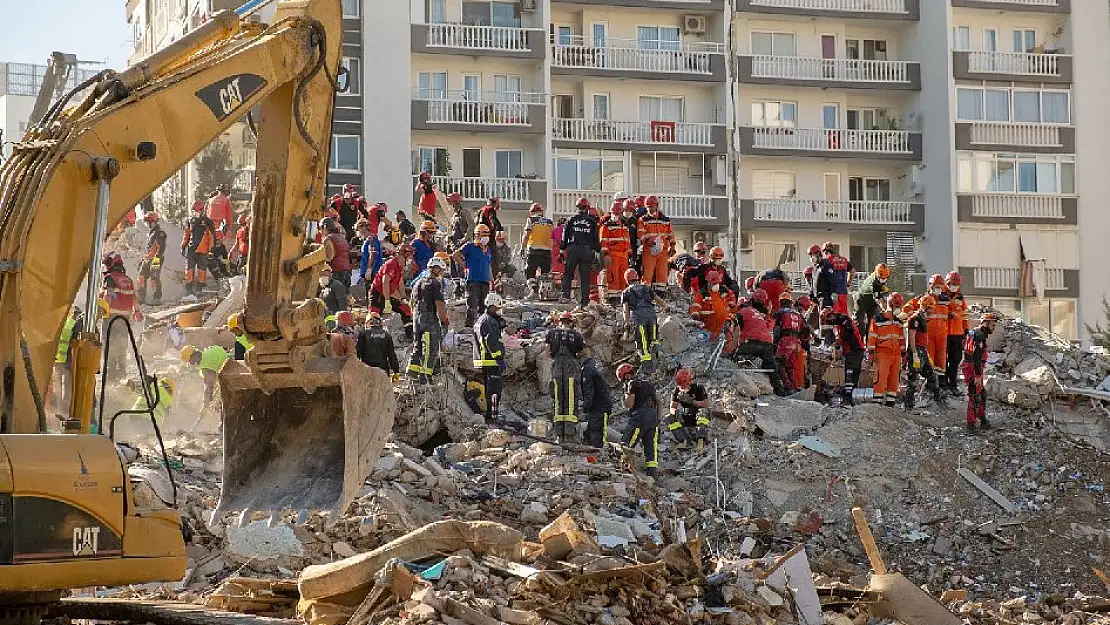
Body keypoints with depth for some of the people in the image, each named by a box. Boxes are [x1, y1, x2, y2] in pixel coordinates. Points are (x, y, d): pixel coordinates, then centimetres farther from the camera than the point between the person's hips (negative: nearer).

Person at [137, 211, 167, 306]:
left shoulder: (160, 233, -9)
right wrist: (143, 259, 29)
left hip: (156, 259, -10)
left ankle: (157, 299, -7)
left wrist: (157, 258, -28)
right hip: (147, 259, 10)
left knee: (154, 278, -11)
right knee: (142, 276, 6)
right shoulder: (151, 233, 23)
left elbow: (161, 247, -19)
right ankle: (141, 297, 11)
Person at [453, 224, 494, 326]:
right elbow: (455, 255, -4)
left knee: (484, 306, 8)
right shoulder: (470, 246, -1)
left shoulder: (488, 250, 19)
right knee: (472, 307, -10)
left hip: (485, 282, 6)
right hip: (473, 280, -6)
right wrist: (464, 265, 0)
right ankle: (469, 325, -10)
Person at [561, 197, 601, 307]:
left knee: (568, 274, 8)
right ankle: (584, 301, 1)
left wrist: (562, 249, 11)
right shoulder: (592, 222, 6)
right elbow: (596, 238, 6)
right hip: (587, 250, 0)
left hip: (573, 249, 0)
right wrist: (598, 251, 11)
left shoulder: (571, 220, 6)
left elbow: (565, 236, 6)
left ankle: (565, 295, -5)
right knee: (585, 277, 3)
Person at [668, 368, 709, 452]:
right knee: (670, 420, -19)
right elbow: (672, 408, -5)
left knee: (703, 412, -36)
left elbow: (706, 404, -18)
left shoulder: (698, 388, -12)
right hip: (685, 419, 4)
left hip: (698, 417, -4)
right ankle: (684, 441, -27)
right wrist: (676, 412, -30)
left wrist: (692, 401, -30)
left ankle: (701, 441, -43)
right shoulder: (677, 390, -2)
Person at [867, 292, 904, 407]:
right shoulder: (877, 319, -2)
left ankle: (890, 400, 12)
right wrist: (871, 352, -9)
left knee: (894, 378, 6)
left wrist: (903, 352, 20)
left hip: (896, 353, 6)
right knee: (881, 377, -9)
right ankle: (878, 401, -7)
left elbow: (902, 337, 23)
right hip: (882, 353, -6)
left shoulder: (898, 321, 17)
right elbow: (872, 336, -4)